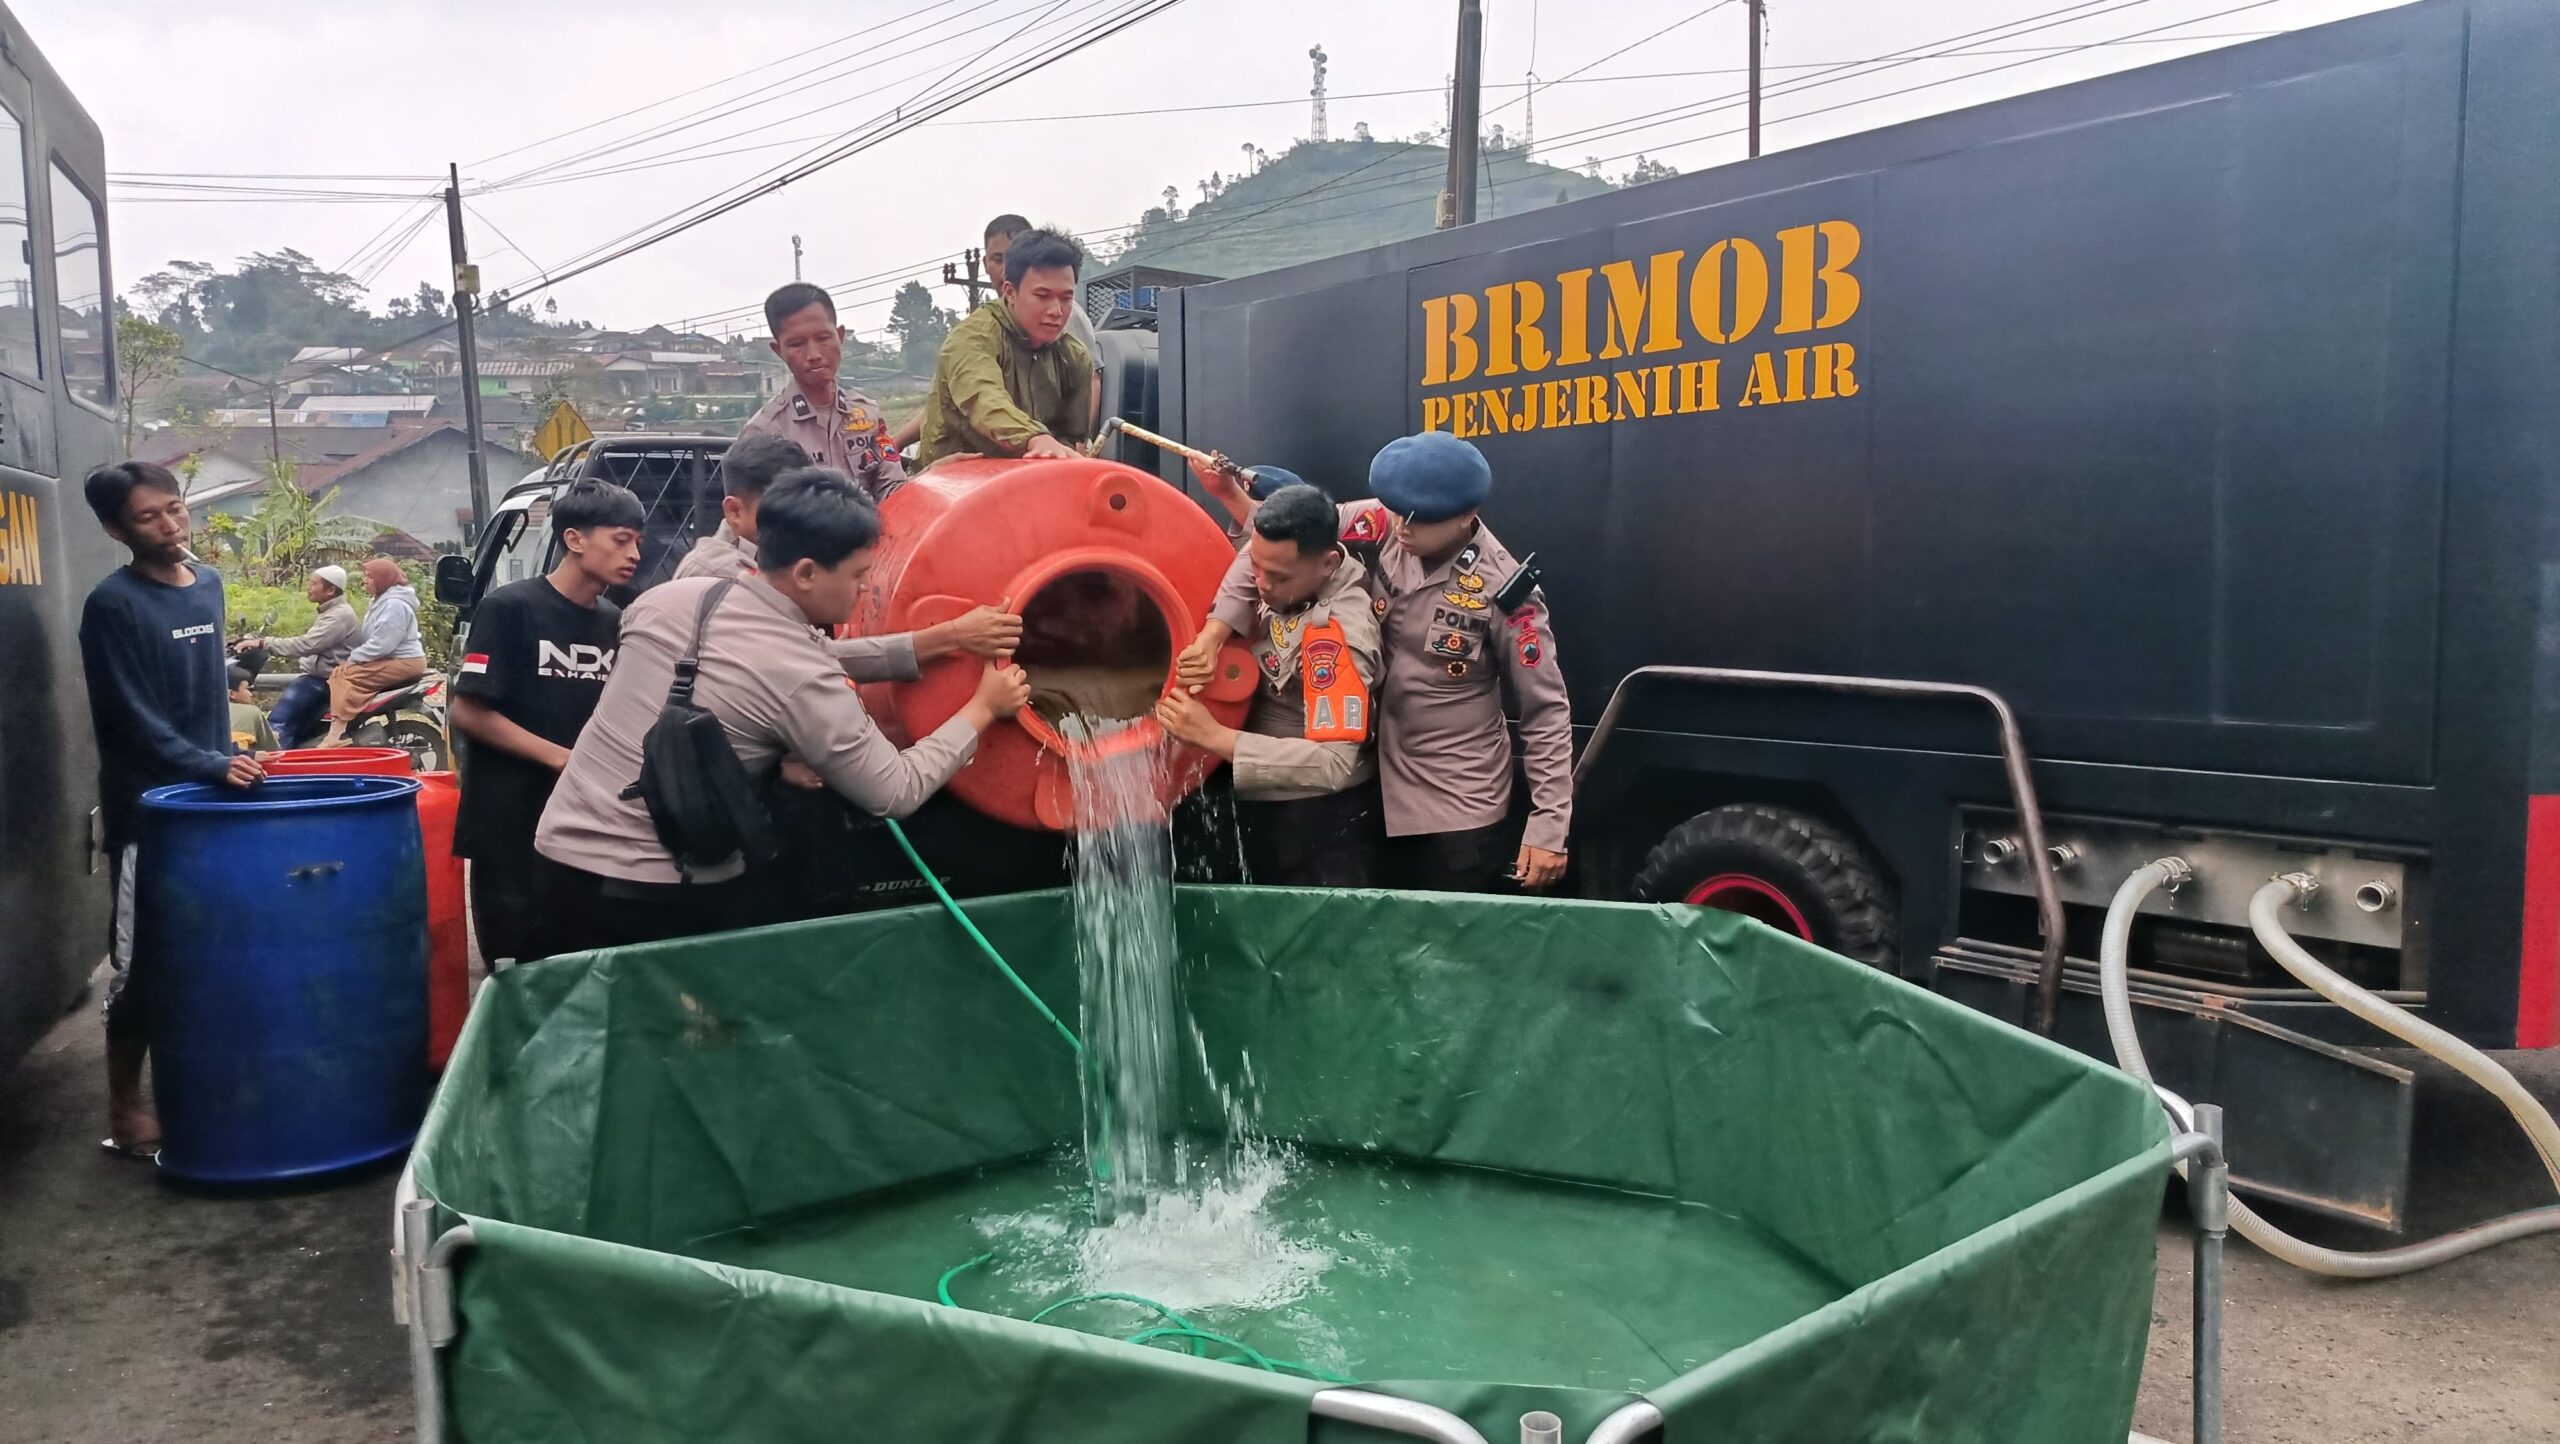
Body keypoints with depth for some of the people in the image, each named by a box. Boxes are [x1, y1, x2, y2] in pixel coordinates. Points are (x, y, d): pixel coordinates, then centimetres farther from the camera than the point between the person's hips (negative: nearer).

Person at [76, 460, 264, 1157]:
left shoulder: (208, 585, 8)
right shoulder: (112, 604, -12)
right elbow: (131, 720, -16)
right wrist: (212, 767, -23)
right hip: (145, 808, -6)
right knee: (143, 962, -1)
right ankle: (124, 1110, 11)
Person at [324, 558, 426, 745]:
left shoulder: (394, 604, -17)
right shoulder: (383, 601, 19)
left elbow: (381, 643, -23)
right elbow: (371, 638, 21)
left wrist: (354, 658, -14)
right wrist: (354, 656, 7)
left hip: (403, 662, -11)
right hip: (391, 659, 11)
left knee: (350, 675, -20)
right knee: (340, 672, 5)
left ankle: (337, 733, -24)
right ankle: (337, 728, 0)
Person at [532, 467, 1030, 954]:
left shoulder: (668, 598, -1)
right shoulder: (804, 678, -17)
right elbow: (896, 793, -10)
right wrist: (984, 709, 1)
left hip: (564, 856, 6)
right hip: (667, 897, -6)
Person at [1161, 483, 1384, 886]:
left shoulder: (1337, 637, -31)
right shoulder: (1297, 561, -10)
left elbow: (1334, 763, -36)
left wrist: (1213, 735, -36)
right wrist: (1213, 633, -13)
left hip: (1319, 821, -9)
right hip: (1264, 803, 9)